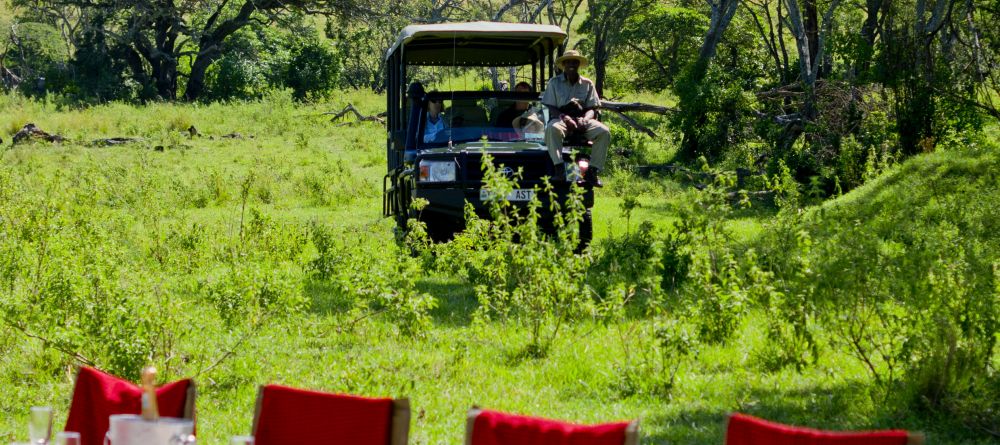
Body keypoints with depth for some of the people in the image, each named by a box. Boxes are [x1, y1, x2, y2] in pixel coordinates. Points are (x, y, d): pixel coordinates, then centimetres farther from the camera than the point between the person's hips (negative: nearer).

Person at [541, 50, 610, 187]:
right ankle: (559, 167, -40)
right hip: (560, 118, -2)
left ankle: (593, 171, -23)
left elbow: (592, 108, 7)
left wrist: (584, 119, -17)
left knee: (604, 132, -27)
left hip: (582, 120, 2)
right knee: (552, 129, -40)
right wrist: (565, 118, -21)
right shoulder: (554, 82, 6)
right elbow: (549, 108, -2)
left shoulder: (587, 84, 12)